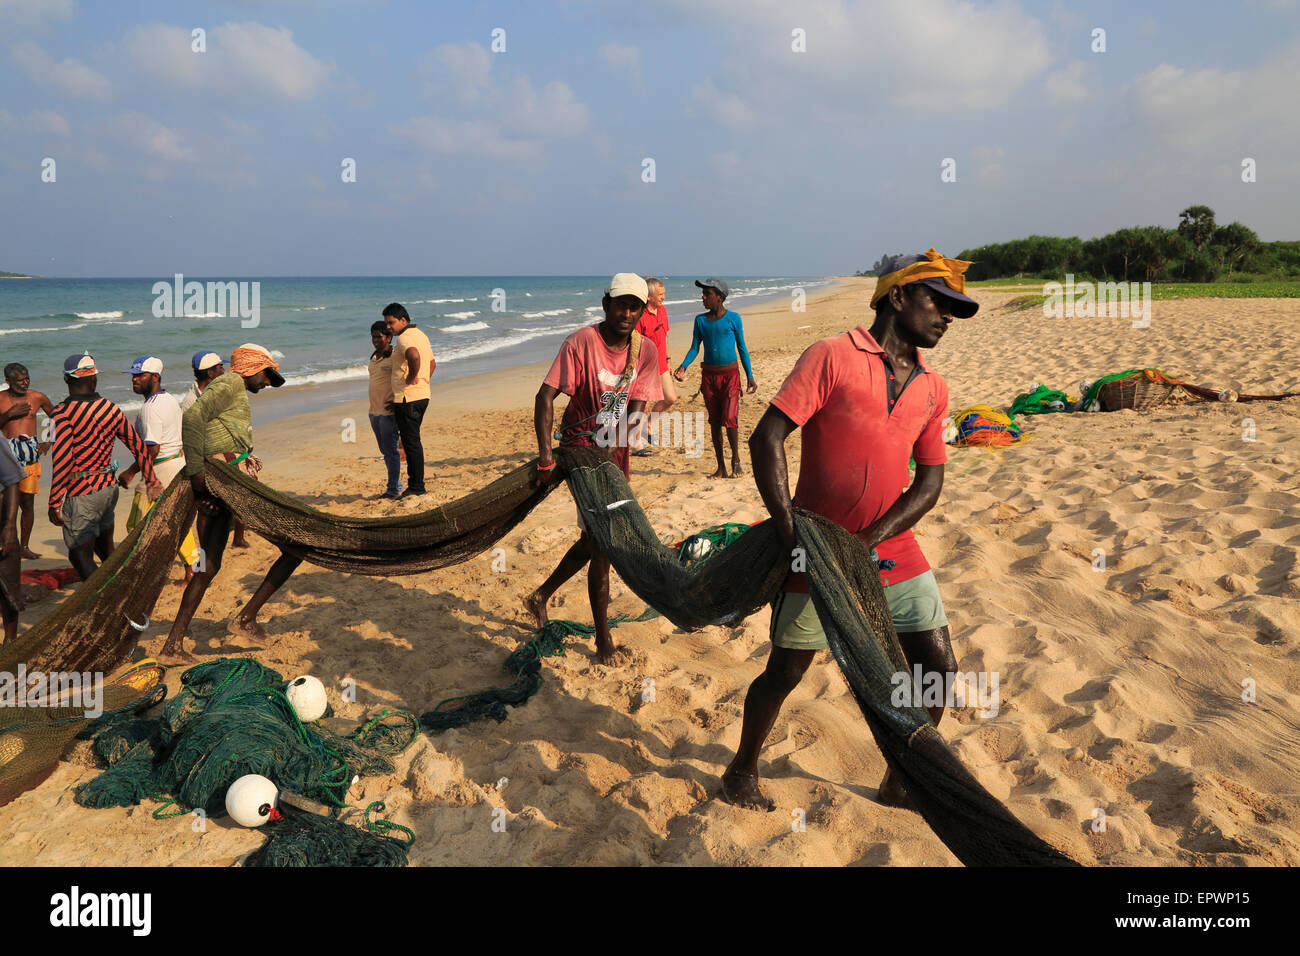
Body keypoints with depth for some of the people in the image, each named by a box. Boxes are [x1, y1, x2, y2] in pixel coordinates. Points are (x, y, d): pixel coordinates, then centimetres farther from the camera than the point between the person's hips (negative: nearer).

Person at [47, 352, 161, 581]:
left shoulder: (62, 414, -15)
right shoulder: (111, 409, 4)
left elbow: (62, 461, -21)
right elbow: (138, 446, 10)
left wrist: (54, 503, -13)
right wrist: (152, 482, 20)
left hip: (82, 494, -7)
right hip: (109, 487, 7)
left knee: (80, 556, 1)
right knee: (106, 550, 22)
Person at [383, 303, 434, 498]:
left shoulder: (404, 338, -15)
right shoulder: (421, 335, 16)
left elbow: (414, 356, -37)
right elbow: (431, 363, 28)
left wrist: (411, 378, -22)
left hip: (407, 398, -10)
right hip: (422, 395, 10)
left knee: (411, 442, -4)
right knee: (412, 441, 15)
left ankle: (416, 486, 1)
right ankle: (415, 483, 21)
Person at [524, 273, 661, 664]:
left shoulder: (645, 350, -2)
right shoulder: (582, 342, -18)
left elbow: (636, 408, -6)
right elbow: (546, 395, -22)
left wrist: (613, 445, -20)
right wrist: (545, 455, -29)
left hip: (614, 453, 6)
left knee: (595, 538, 17)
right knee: (600, 543, -5)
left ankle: (541, 596, 38)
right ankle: (603, 637, 9)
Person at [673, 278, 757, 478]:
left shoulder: (733, 318, -2)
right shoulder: (700, 320, 6)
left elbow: (742, 349, 3)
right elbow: (694, 348, 7)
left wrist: (750, 376, 0)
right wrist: (683, 367, -10)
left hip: (730, 375, -3)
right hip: (709, 376, 3)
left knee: (730, 419, -12)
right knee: (714, 422, 5)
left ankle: (736, 460, 9)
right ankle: (721, 467, 14)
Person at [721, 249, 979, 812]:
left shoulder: (933, 389, 7)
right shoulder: (833, 356, -11)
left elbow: (930, 481, 3)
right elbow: (767, 438, -16)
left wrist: (869, 541, -12)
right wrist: (790, 533, -21)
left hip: (891, 550, 6)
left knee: (937, 668, 4)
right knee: (784, 673, 5)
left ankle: (900, 784, 26)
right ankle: (742, 771, 31)